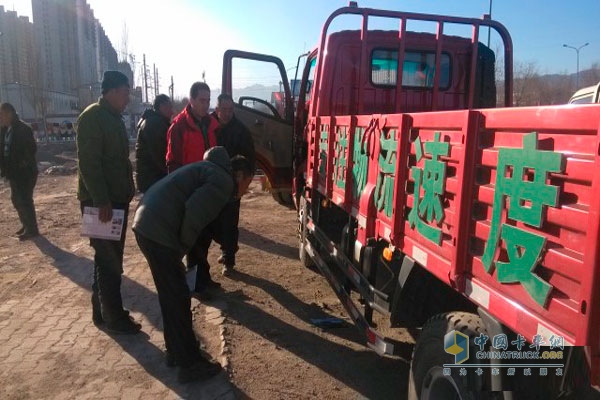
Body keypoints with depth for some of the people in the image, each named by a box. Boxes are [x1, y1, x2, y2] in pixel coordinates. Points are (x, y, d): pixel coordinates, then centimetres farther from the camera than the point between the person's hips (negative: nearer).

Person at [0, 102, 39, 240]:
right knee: (16, 199, 17)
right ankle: (26, 224, 32)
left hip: (25, 172, -9)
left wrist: (24, 163, -18)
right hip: (14, 172, 9)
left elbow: (32, 149, -20)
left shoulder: (23, 129, -16)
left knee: (25, 200, -2)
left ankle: (32, 229, 10)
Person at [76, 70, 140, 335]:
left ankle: (103, 311, 27)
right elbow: (89, 163, -20)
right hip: (101, 201, -9)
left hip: (116, 198, 9)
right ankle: (113, 318, 9)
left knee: (109, 259, 15)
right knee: (109, 260, -2)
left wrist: (126, 193, 14)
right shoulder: (92, 117, -12)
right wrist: (101, 201, -24)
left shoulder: (113, 118, 16)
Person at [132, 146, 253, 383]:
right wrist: (183, 247, -6)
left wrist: (180, 247, 15)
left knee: (171, 295, 20)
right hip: (158, 231, -10)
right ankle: (190, 365, 13)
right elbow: (193, 213, -21)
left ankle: (175, 351, 34)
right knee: (178, 298, 1)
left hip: (146, 225, 10)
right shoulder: (223, 181, -7)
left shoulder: (211, 169, 23)